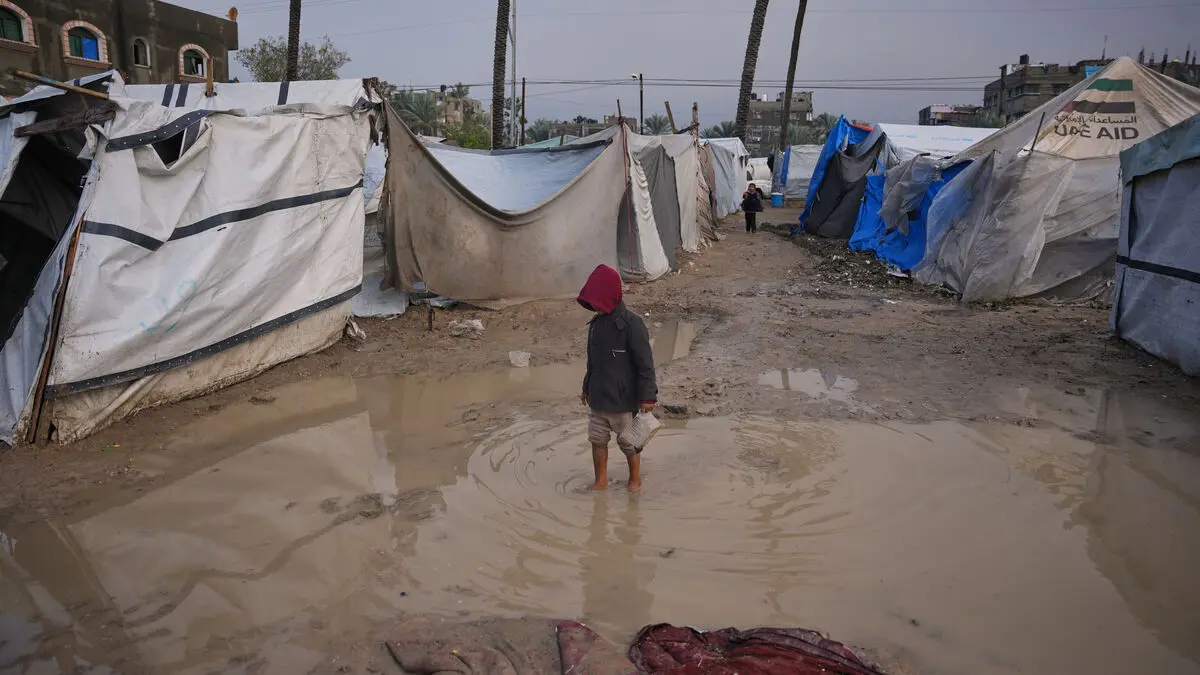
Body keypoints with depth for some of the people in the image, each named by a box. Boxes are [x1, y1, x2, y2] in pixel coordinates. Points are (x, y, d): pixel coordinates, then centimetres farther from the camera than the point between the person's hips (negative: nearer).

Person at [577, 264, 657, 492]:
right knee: (597, 440, 14)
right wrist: (587, 387, 22)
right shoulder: (596, 323, 3)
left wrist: (648, 396, -19)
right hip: (598, 398, 6)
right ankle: (601, 480, 31)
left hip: (623, 399, -6)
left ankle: (635, 479, 32)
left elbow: (645, 364, -17)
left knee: (629, 443, 11)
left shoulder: (632, 324, -19)